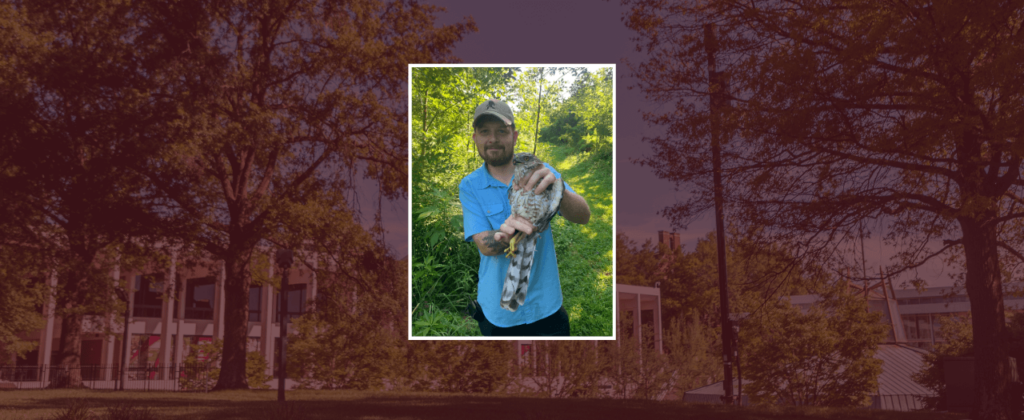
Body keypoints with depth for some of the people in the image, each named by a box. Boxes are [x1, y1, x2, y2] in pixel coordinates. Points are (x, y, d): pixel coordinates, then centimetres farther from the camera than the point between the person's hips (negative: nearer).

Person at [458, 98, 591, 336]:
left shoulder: (541, 173, -5)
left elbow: (583, 217, -18)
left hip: (546, 307, 0)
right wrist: (504, 234, -38)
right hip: (498, 312, 0)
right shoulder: (469, 187, -3)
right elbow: (484, 245, -14)